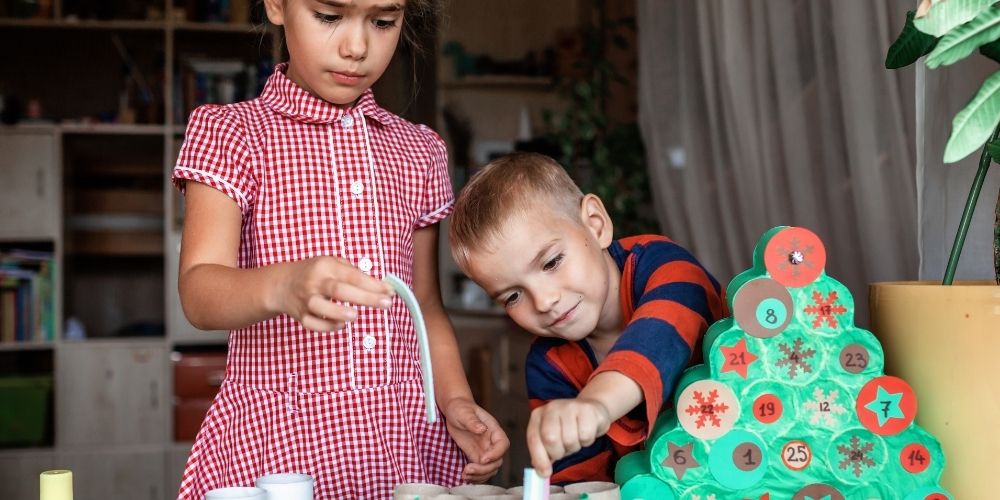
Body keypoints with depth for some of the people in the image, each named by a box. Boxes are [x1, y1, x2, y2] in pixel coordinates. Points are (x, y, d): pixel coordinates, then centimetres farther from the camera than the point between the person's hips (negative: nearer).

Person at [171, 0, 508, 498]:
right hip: (276, 442, -3)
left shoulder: (418, 151, 12)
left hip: (411, 439, 4)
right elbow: (199, 293, -14)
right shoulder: (230, 131, -2)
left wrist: (456, 401, -1)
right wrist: (282, 285, -35)